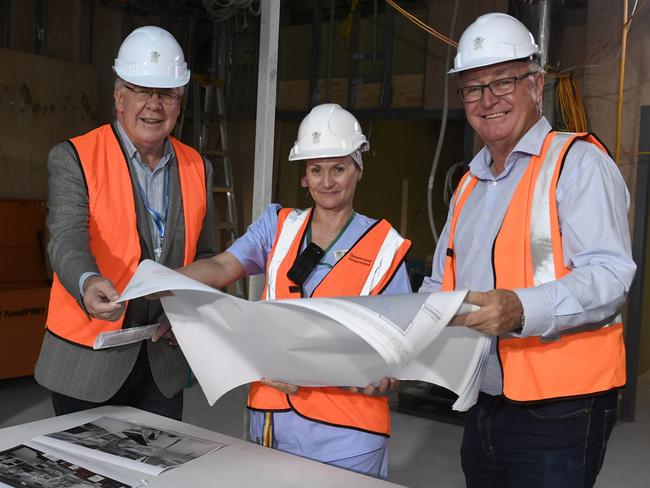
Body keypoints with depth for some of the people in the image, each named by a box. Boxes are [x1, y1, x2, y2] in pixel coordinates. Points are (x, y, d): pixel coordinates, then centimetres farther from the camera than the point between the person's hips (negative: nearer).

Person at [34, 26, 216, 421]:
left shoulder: (198, 169, 7)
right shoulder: (73, 159, -5)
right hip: (88, 360, -3)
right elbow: (67, 239, -18)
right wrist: (88, 284, -39)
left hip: (164, 362, 4)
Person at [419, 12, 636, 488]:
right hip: (482, 407, 8)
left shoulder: (578, 163, -9)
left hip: (558, 411, -7)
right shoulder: (471, 183, 16)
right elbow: (441, 284, 20)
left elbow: (610, 276, -21)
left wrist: (521, 309, -34)